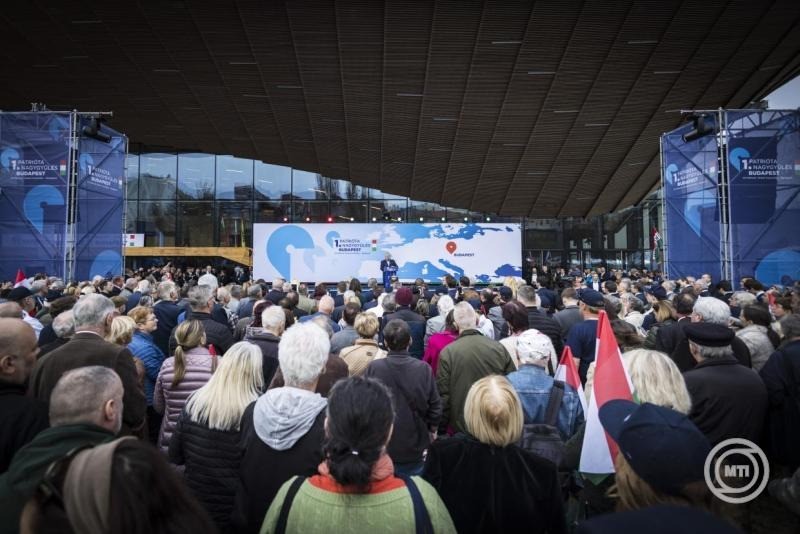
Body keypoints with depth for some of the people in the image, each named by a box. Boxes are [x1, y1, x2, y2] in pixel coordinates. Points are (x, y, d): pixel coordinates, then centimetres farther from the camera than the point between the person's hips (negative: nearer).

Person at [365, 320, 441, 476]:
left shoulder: (373, 368, -15)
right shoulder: (424, 369, -14)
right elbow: (435, 406, -6)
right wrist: (432, 429, 13)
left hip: (380, 447, 0)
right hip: (414, 450, 0)